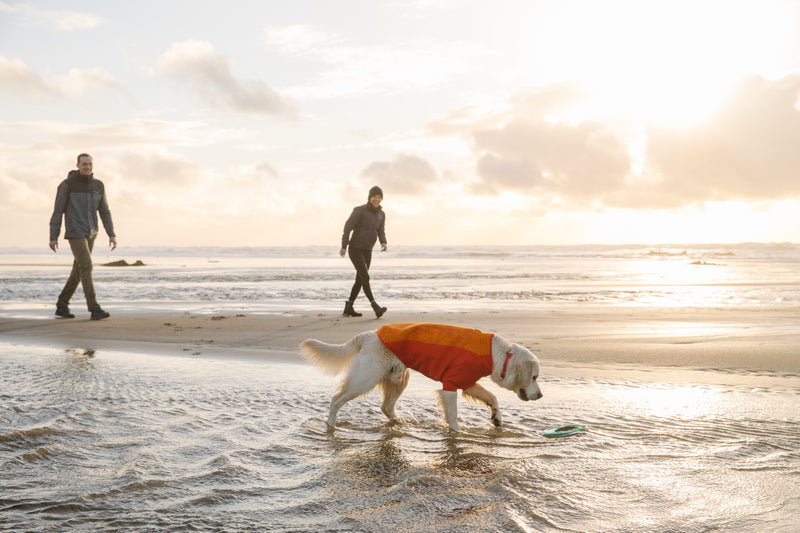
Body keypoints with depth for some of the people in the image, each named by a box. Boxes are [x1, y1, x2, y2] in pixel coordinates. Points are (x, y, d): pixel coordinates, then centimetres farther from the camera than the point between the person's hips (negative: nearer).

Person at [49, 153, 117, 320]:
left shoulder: (98, 185, 7)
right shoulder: (66, 185, -8)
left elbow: (104, 211, 10)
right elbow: (57, 212, -5)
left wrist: (112, 235, 1)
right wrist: (53, 238, -8)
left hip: (90, 234, 6)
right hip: (75, 233, -6)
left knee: (78, 271, 9)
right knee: (86, 267, -17)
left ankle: (62, 306, 22)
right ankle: (95, 309, -19)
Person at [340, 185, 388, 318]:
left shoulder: (381, 214, 5)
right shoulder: (359, 210, -14)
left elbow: (380, 232, 8)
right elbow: (348, 227, -14)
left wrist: (384, 243, -13)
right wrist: (344, 246, -19)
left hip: (367, 251, 7)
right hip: (355, 249, -7)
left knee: (360, 280, 7)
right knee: (365, 277, -17)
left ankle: (348, 308, 17)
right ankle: (376, 308, -21)